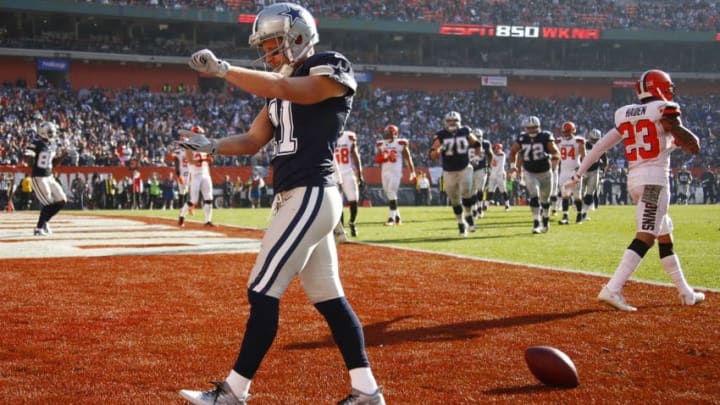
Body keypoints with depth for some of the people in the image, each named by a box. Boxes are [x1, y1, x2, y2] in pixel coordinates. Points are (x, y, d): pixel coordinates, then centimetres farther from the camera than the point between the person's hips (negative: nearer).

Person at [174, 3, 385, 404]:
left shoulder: (333, 69, -8)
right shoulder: (281, 86, 18)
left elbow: (284, 89, -25)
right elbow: (252, 141, 16)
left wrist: (222, 69, -20)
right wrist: (211, 145, -2)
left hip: (311, 197, -9)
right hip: (299, 200, 9)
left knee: (263, 292, -7)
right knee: (328, 297, 9)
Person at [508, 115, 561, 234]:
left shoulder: (545, 137, -13)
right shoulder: (522, 138, -4)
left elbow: (556, 152, -16)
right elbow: (513, 151, 12)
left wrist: (554, 161, -35)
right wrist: (513, 165, 1)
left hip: (545, 172, 0)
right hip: (530, 173, 0)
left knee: (545, 198, 14)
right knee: (534, 195, -18)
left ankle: (545, 222, 36)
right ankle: (536, 223, -17)